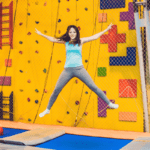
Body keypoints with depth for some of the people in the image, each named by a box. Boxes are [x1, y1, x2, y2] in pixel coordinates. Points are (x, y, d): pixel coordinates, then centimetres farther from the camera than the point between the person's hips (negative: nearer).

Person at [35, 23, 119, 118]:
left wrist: (106, 30, 8)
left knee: (94, 87, -1)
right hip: (67, 70, 1)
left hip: (79, 69, -1)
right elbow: (52, 39, 14)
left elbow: (94, 37, 8)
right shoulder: (66, 42, 8)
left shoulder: (80, 41, 5)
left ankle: (109, 103, 10)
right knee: (56, 90, 2)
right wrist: (41, 34, 17)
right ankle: (47, 110, 18)